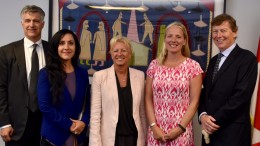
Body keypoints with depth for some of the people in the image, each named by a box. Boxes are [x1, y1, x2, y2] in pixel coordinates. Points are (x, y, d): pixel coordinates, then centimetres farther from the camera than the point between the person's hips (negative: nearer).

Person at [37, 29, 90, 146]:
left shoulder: (82, 73, 5)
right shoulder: (46, 73, -6)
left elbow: (87, 103, 8)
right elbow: (44, 106, -12)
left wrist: (83, 122, -9)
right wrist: (68, 124, -13)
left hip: (78, 135, 3)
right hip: (53, 135, -3)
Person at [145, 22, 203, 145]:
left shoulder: (193, 66, -4)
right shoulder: (154, 65, 2)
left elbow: (194, 102, -4)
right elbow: (148, 100, 3)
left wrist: (180, 128, -10)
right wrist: (153, 126, -6)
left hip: (181, 131, -2)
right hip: (156, 130, 2)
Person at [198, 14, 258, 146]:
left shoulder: (247, 58, -9)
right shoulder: (214, 60, 14)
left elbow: (241, 95, -18)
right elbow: (205, 92, 11)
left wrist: (216, 120, -15)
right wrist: (203, 115, -7)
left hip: (233, 133, -6)